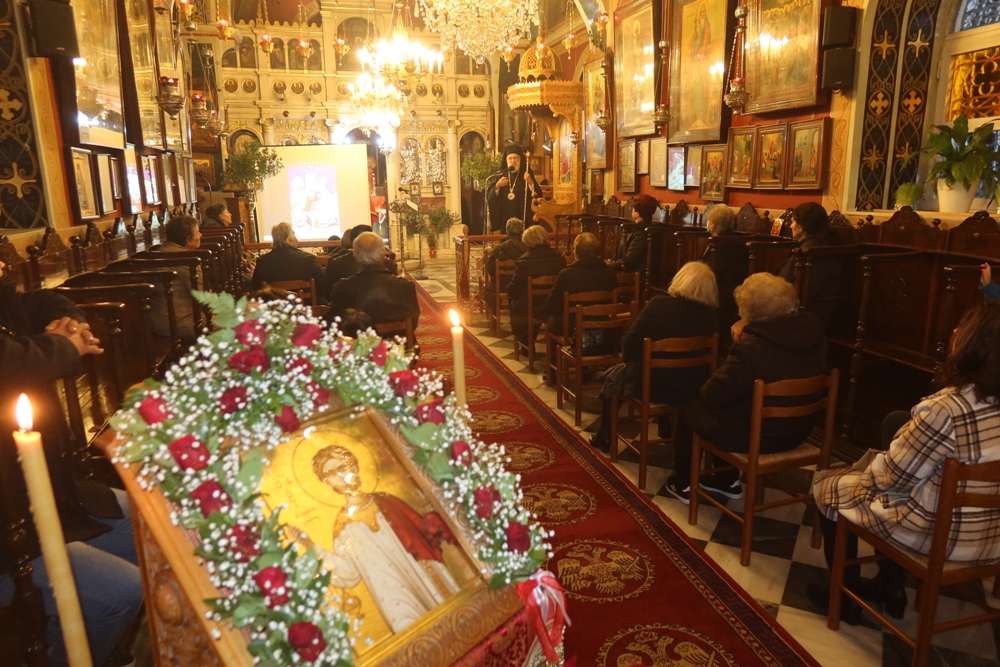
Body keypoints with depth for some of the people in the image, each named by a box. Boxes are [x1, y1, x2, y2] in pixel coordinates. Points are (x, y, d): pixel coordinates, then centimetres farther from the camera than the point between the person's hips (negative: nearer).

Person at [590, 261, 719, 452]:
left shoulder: (659, 304, -17)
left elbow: (630, 343, -12)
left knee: (612, 376, 25)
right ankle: (666, 430, 50)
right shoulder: (711, 315, -6)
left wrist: (630, 362, 9)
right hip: (692, 387, 4)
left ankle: (604, 438, 36)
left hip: (651, 384, -4)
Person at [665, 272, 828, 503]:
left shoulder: (750, 347, -30)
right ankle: (728, 481, 37)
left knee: (689, 410, 17)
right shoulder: (812, 331, -7)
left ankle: (683, 484, 31)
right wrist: (747, 330, -1)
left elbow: (713, 394, -19)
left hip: (755, 434, -7)